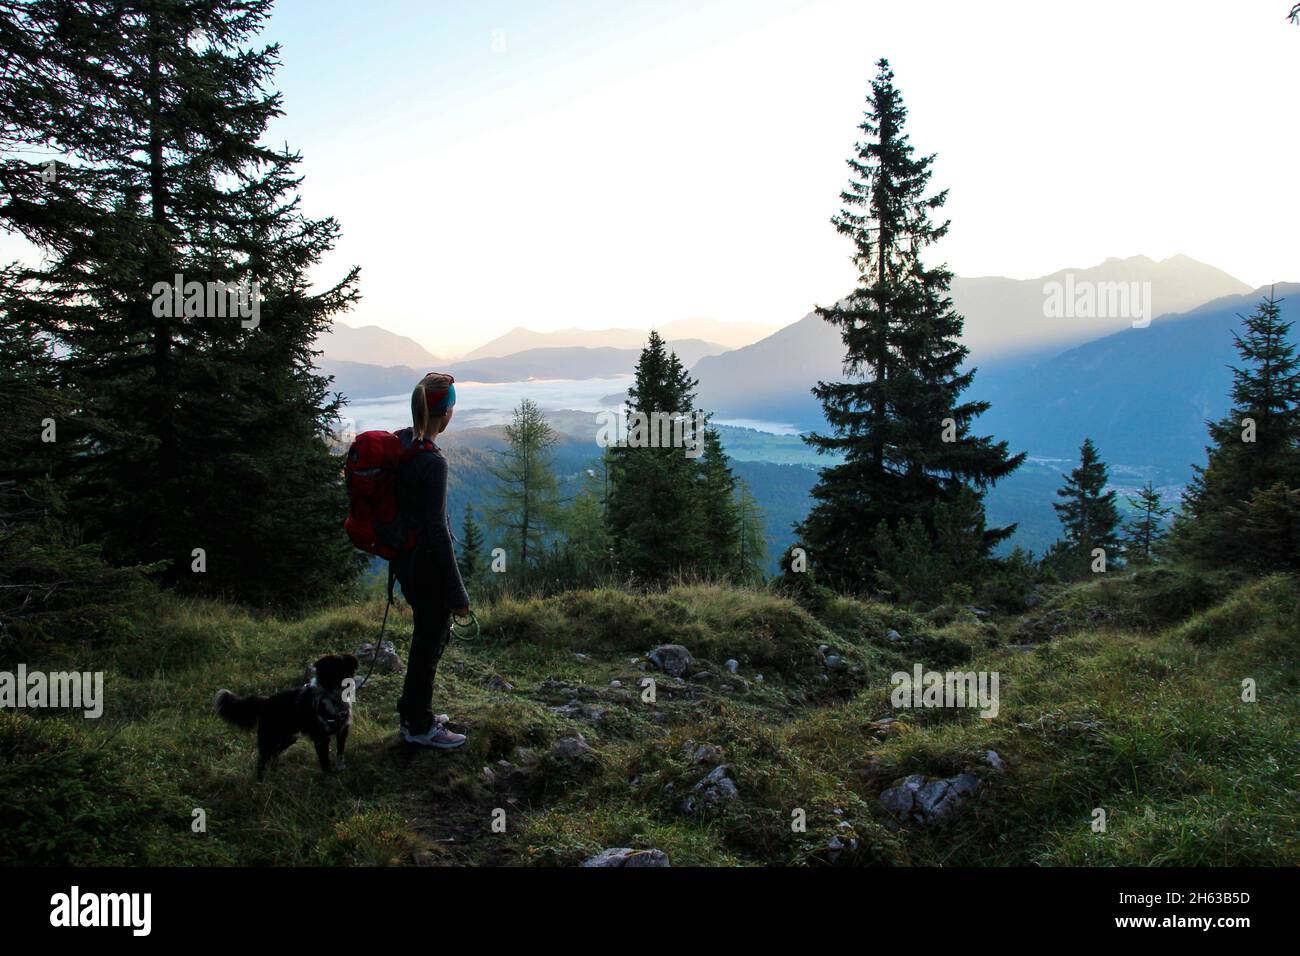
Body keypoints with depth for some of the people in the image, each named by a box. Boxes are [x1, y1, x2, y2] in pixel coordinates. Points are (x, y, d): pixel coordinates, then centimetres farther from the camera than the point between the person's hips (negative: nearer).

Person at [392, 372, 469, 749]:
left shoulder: (398, 442, 1)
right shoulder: (432, 462, -25)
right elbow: (436, 530, -25)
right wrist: (457, 594, -19)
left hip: (405, 558, 9)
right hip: (428, 564, -9)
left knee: (433, 632, 24)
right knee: (430, 642, 10)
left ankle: (413, 713, 39)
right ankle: (419, 727, 27)